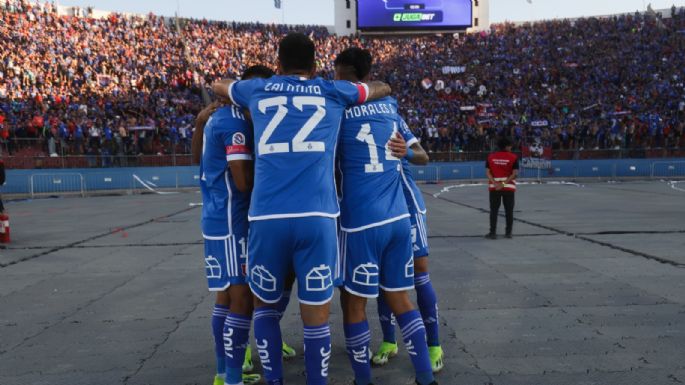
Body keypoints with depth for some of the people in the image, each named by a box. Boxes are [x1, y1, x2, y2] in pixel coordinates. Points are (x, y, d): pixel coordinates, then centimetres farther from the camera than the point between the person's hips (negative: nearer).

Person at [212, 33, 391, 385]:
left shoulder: (258, 90, 17)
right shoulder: (332, 91, 15)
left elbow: (218, 85, 40)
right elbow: (383, 89, 34)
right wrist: (351, 91, 50)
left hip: (267, 217, 1)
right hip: (317, 217, -1)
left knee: (264, 304, 21)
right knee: (316, 316, 8)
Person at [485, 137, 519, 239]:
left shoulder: (490, 157, 3)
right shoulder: (513, 157, -4)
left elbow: (488, 172, -4)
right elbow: (515, 173, -11)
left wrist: (495, 184, -12)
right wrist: (504, 183, -13)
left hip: (494, 187, 2)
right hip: (509, 187, -1)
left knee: (494, 210, 5)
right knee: (509, 211, 9)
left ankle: (493, 233, 3)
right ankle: (508, 232, 12)